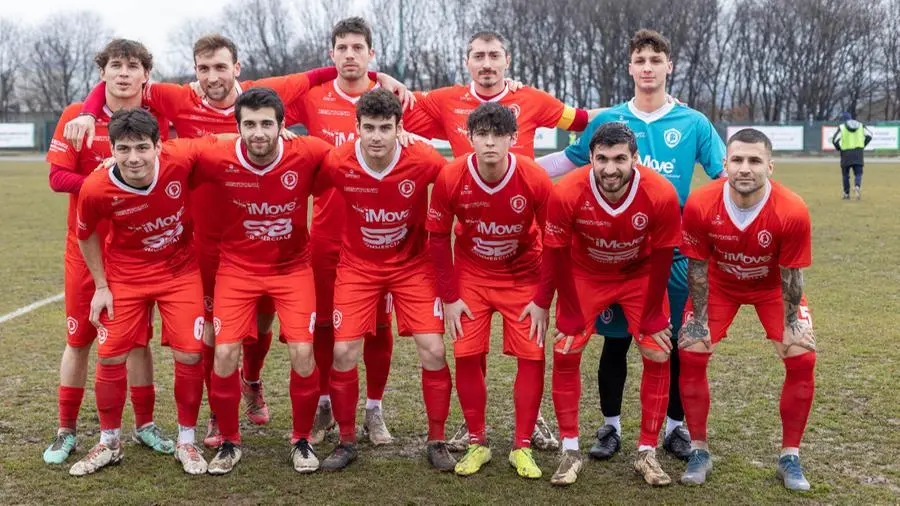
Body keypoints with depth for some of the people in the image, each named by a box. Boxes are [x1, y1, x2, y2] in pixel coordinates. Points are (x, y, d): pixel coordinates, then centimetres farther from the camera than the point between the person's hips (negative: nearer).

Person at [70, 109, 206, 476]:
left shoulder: (180, 161, -27)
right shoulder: (96, 188, -25)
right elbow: (86, 235, -3)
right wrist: (101, 287, -2)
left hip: (180, 270, 0)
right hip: (125, 275, 0)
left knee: (189, 354, -4)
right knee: (110, 356, 1)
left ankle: (186, 442, 15)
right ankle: (109, 443, 23)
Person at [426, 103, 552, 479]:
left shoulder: (535, 180, -22)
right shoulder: (450, 178, -20)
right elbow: (438, 237, -7)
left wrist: (542, 301, -9)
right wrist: (449, 297, -7)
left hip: (523, 277, 0)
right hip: (471, 276, 1)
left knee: (531, 356, -5)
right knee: (467, 355, -5)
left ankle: (522, 447, 9)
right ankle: (477, 444, 13)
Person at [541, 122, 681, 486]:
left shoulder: (661, 194, -30)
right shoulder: (567, 193, -32)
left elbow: (661, 259, -15)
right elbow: (557, 255, -17)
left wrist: (650, 320, -8)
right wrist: (572, 315, -12)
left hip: (640, 276, 1)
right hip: (585, 275, 0)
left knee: (658, 355, -5)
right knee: (565, 354, -7)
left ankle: (647, 453, 9)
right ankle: (570, 450, 8)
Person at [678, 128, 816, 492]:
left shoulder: (792, 211, -33)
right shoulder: (700, 204, -31)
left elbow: (791, 274, -17)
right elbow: (697, 265, -16)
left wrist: (790, 324, -12)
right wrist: (699, 320, -13)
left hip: (772, 286, 0)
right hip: (719, 283, 0)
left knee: (802, 358, -10)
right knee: (690, 354, -11)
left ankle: (790, 457, 7)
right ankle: (699, 451, 6)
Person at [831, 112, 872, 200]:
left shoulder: (841, 127, 0)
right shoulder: (861, 125, 10)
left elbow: (834, 140, -10)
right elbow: (869, 135, 1)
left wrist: (839, 148, 7)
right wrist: (863, 146, 10)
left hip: (846, 153, -2)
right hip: (858, 153, 2)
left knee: (845, 174, 12)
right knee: (858, 173, 4)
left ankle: (846, 193, 15)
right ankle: (857, 186, -27)